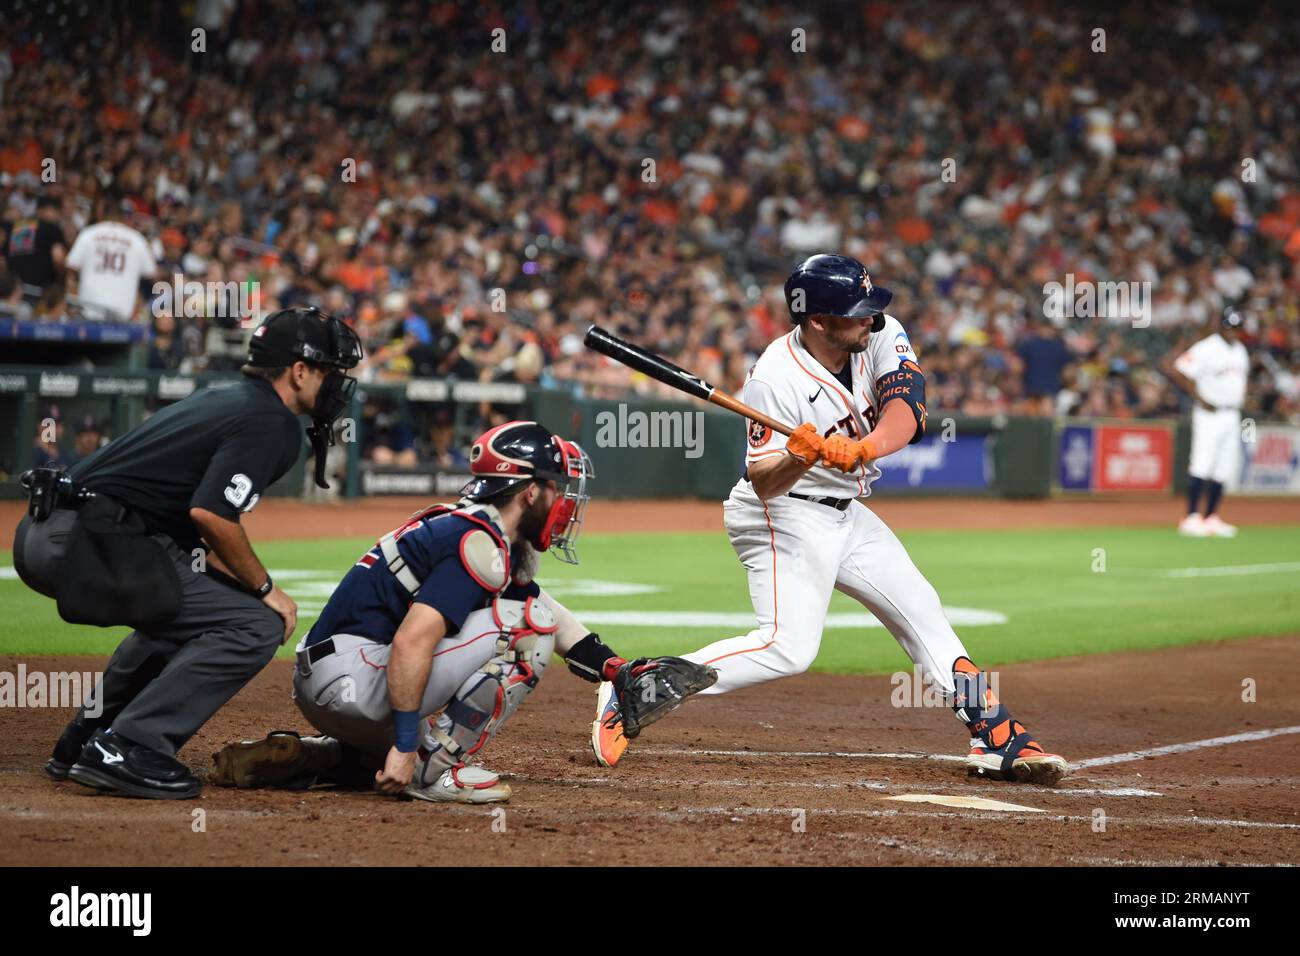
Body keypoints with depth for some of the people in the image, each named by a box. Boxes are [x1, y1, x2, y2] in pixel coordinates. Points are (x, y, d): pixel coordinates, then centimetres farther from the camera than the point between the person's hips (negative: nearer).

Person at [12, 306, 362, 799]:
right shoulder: (272, 423, -6)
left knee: (184, 608, 33)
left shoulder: (221, 400, 24)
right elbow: (211, 514, -18)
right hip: (90, 546, -10)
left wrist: (246, 586, 16)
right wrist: (264, 588, -4)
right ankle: (126, 750, -13)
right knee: (254, 626, -9)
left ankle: (85, 740, 30)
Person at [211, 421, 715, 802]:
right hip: (350, 678, -9)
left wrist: (617, 671, 17)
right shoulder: (481, 544, -14)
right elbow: (411, 641, -25)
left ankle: (304, 758, 16)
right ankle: (435, 766, -10)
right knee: (526, 624, -11)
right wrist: (406, 746, -25)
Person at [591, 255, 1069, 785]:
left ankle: (996, 737, 19)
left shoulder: (881, 336, -9)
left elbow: (905, 408, -26)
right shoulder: (775, 378, -26)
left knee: (921, 609, 11)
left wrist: (862, 448, -45)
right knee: (788, 646, -22)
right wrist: (797, 458, -46)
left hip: (845, 513, 8)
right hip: (784, 517, -8)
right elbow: (763, 484, -25)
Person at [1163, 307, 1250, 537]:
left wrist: (1241, 398, 12)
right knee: (1201, 466, -12)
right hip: (1210, 415, -8)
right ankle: (1192, 517, -13)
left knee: (1224, 469, 7)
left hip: (1232, 415, 8)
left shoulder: (1240, 350, 13)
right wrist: (1199, 399, -16)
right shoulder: (1206, 349, -11)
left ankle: (1211, 518, 12)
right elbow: (1174, 370, -17)